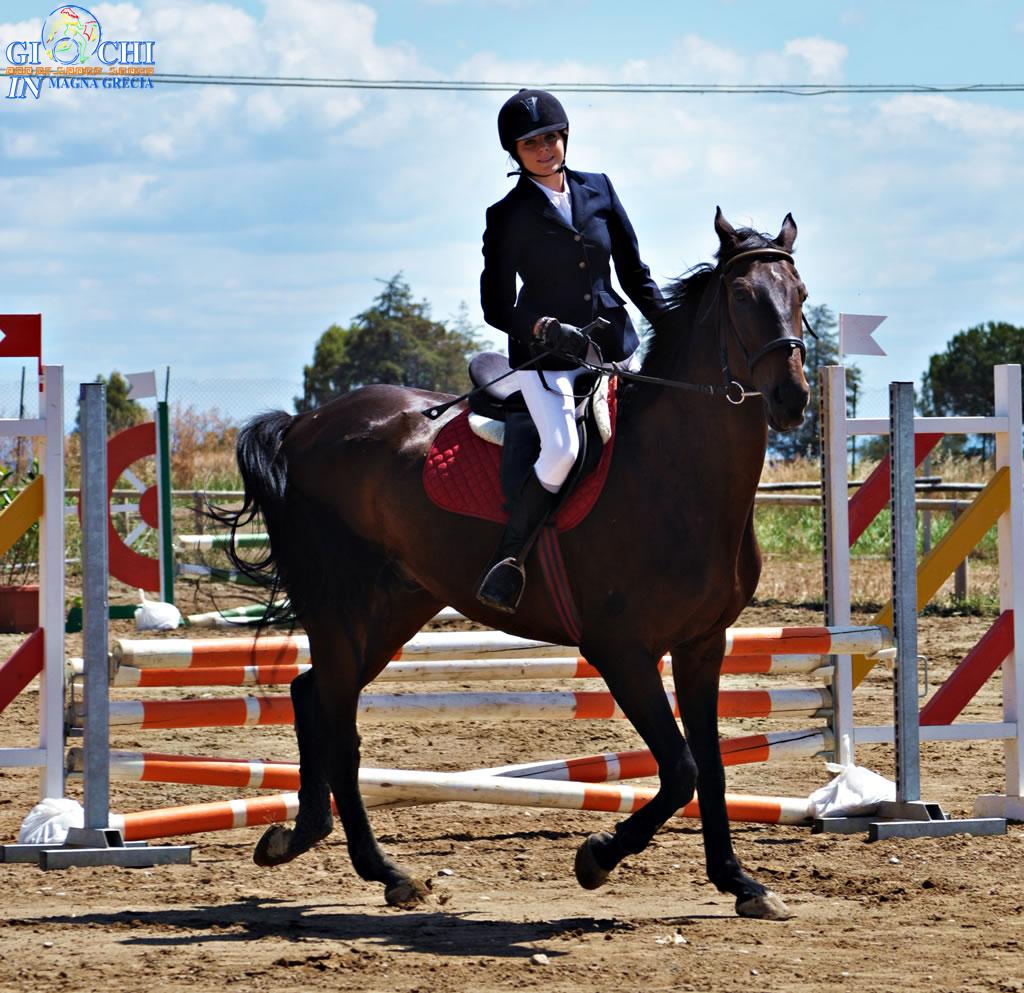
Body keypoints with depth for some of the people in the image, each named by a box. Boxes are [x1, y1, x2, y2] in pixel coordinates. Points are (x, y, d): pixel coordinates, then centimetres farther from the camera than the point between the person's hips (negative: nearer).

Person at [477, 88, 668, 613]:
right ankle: (507, 560, -17)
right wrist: (548, 330, -23)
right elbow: (496, 306, -6)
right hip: (545, 353, -5)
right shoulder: (509, 215, -4)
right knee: (561, 449, -26)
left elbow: (634, 273, 14)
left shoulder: (599, 190, 7)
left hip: (614, 345, 5)